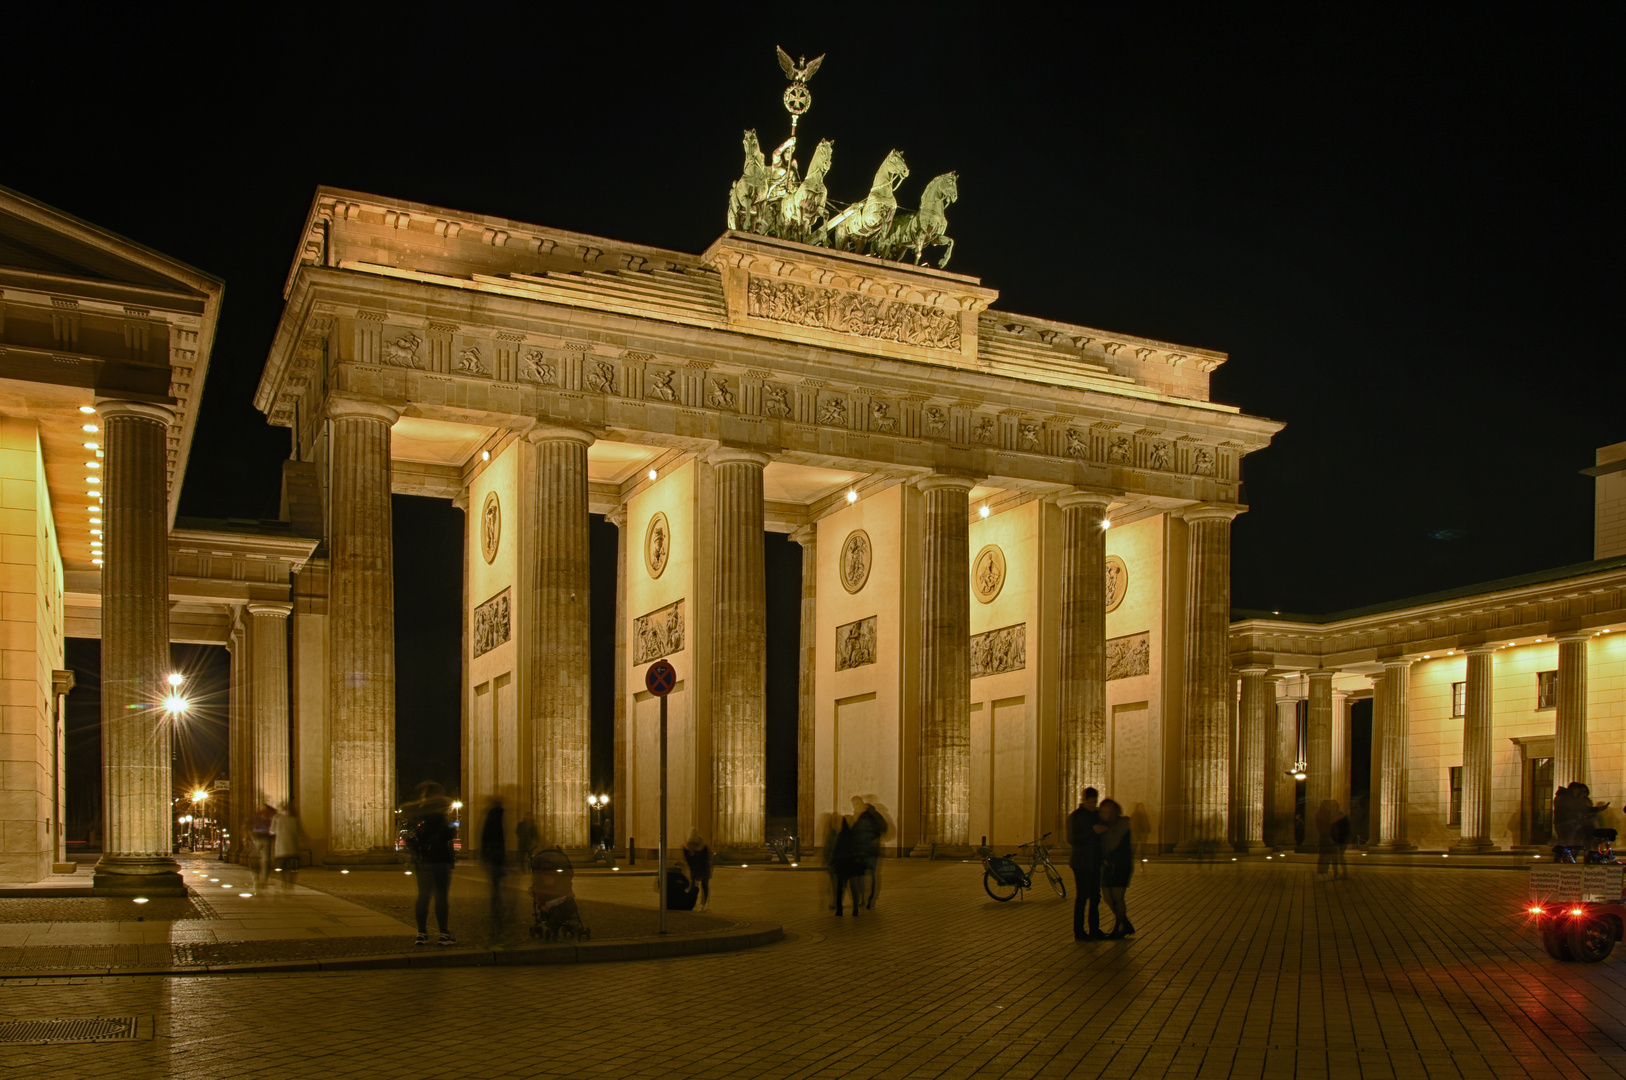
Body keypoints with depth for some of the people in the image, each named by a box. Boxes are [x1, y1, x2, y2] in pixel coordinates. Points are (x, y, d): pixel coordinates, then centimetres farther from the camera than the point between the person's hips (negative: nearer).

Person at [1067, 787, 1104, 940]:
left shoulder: (1097, 815, 12)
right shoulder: (1075, 816, -6)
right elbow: (1073, 840, -14)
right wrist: (1092, 830, -20)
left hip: (1095, 863, 6)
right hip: (1081, 863, -6)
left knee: (1095, 896, 8)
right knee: (1082, 896, -5)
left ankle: (1094, 930, 15)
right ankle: (1079, 932, 0)